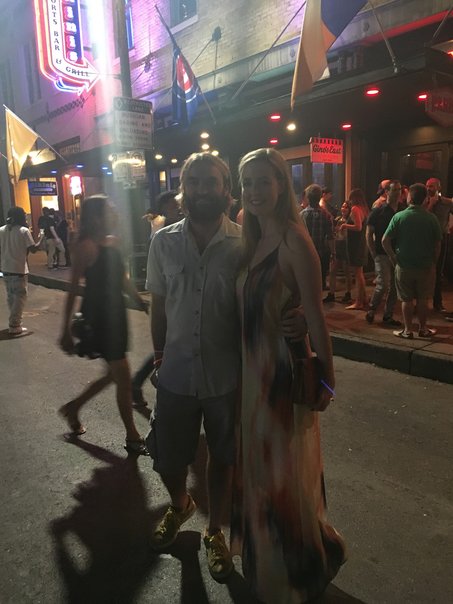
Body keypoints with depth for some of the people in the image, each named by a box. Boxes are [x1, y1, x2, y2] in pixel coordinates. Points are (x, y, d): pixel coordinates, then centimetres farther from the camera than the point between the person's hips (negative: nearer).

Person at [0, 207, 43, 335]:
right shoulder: (24, 230, -10)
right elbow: (33, 249, -12)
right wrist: (40, 239, 4)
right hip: (19, 269, -6)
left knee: (11, 296, 17)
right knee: (20, 297, 0)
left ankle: (14, 321, 26)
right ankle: (14, 326, -1)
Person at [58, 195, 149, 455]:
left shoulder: (112, 242, 9)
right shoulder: (86, 246, -14)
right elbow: (73, 289, -15)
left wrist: (141, 302, 20)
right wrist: (66, 330, -15)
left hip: (116, 313, 8)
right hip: (98, 316, -8)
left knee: (114, 374, 18)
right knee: (124, 377, -1)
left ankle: (73, 407, 39)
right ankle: (133, 438, 16)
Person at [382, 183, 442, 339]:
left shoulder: (399, 216, -9)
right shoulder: (432, 218, -6)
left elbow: (385, 241, -12)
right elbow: (437, 244, -2)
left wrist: (394, 257, -2)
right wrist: (433, 262, 9)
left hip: (404, 265, -1)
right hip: (426, 266, 1)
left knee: (407, 299, 9)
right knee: (423, 299, 13)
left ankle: (408, 330, 15)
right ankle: (423, 329, 24)